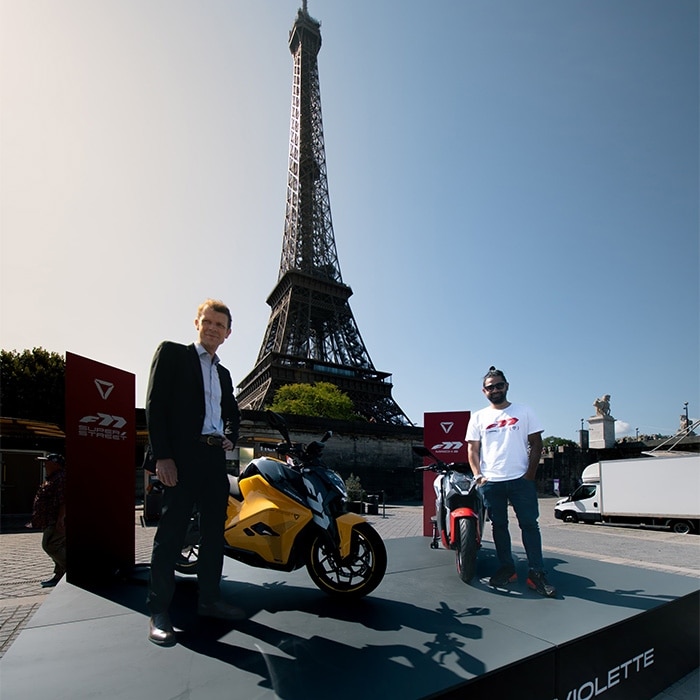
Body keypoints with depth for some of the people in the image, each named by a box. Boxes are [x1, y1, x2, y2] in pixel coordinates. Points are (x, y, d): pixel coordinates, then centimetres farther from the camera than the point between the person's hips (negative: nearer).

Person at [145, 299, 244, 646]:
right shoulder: (172, 353, 2)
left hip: (216, 458, 7)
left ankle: (209, 598, 23)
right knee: (171, 533, -1)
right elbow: (155, 403, -7)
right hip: (182, 455, -6)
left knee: (214, 531, 11)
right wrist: (161, 455, -15)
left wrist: (230, 437, 10)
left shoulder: (223, 373, 20)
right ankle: (158, 611, 12)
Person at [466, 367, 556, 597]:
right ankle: (507, 568, 23)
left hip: (521, 480, -1)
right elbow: (472, 449, 6)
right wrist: (478, 476, -5)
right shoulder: (478, 417, 8)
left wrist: (530, 474, -4)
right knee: (499, 526, 10)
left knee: (529, 524, 0)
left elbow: (536, 443, 4)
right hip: (491, 482, 2)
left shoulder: (524, 411, 5)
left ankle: (536, 572, 9)